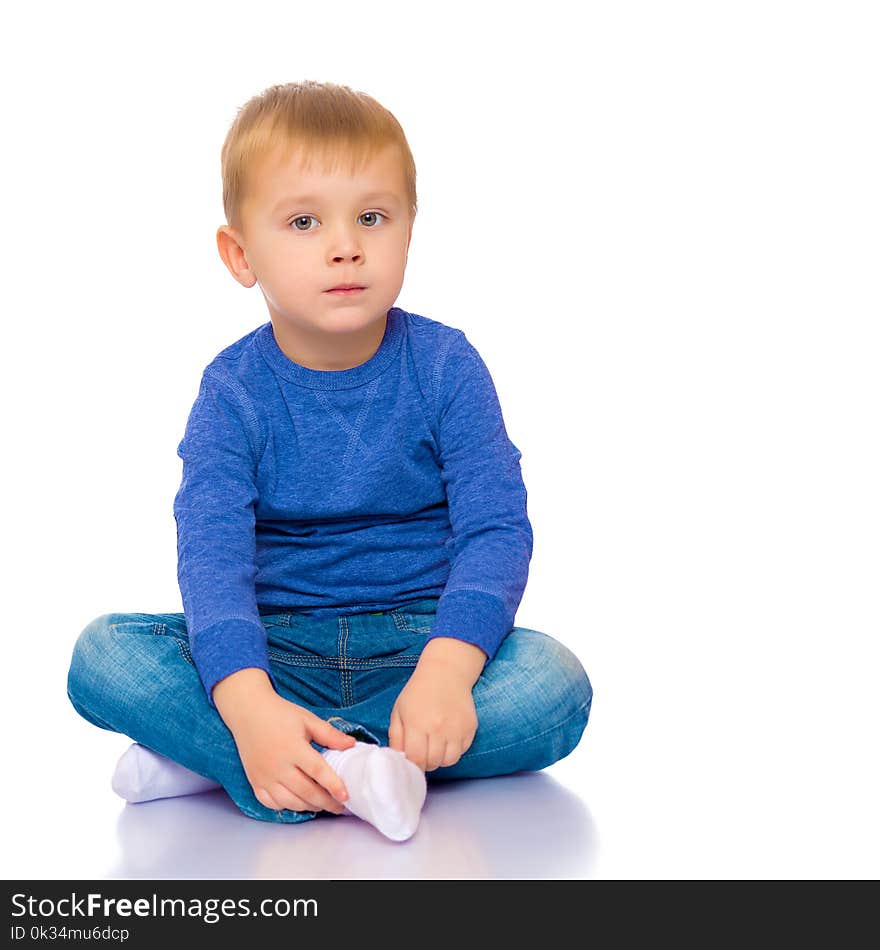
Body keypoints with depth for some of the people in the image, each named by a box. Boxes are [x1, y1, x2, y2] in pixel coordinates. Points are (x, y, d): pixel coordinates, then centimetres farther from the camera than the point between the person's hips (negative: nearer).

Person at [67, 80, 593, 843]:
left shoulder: (446, 367, -7)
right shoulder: (233, 391, -8)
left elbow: (497, 528, -14)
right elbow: (211, 553, -19)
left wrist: (445, 670, -32)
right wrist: (248, 704, -38)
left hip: (418, 638, 1)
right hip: (274, 648, 0)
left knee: (555, 686, -29)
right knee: (102, 656, -22)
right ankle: (354, 774, -35)